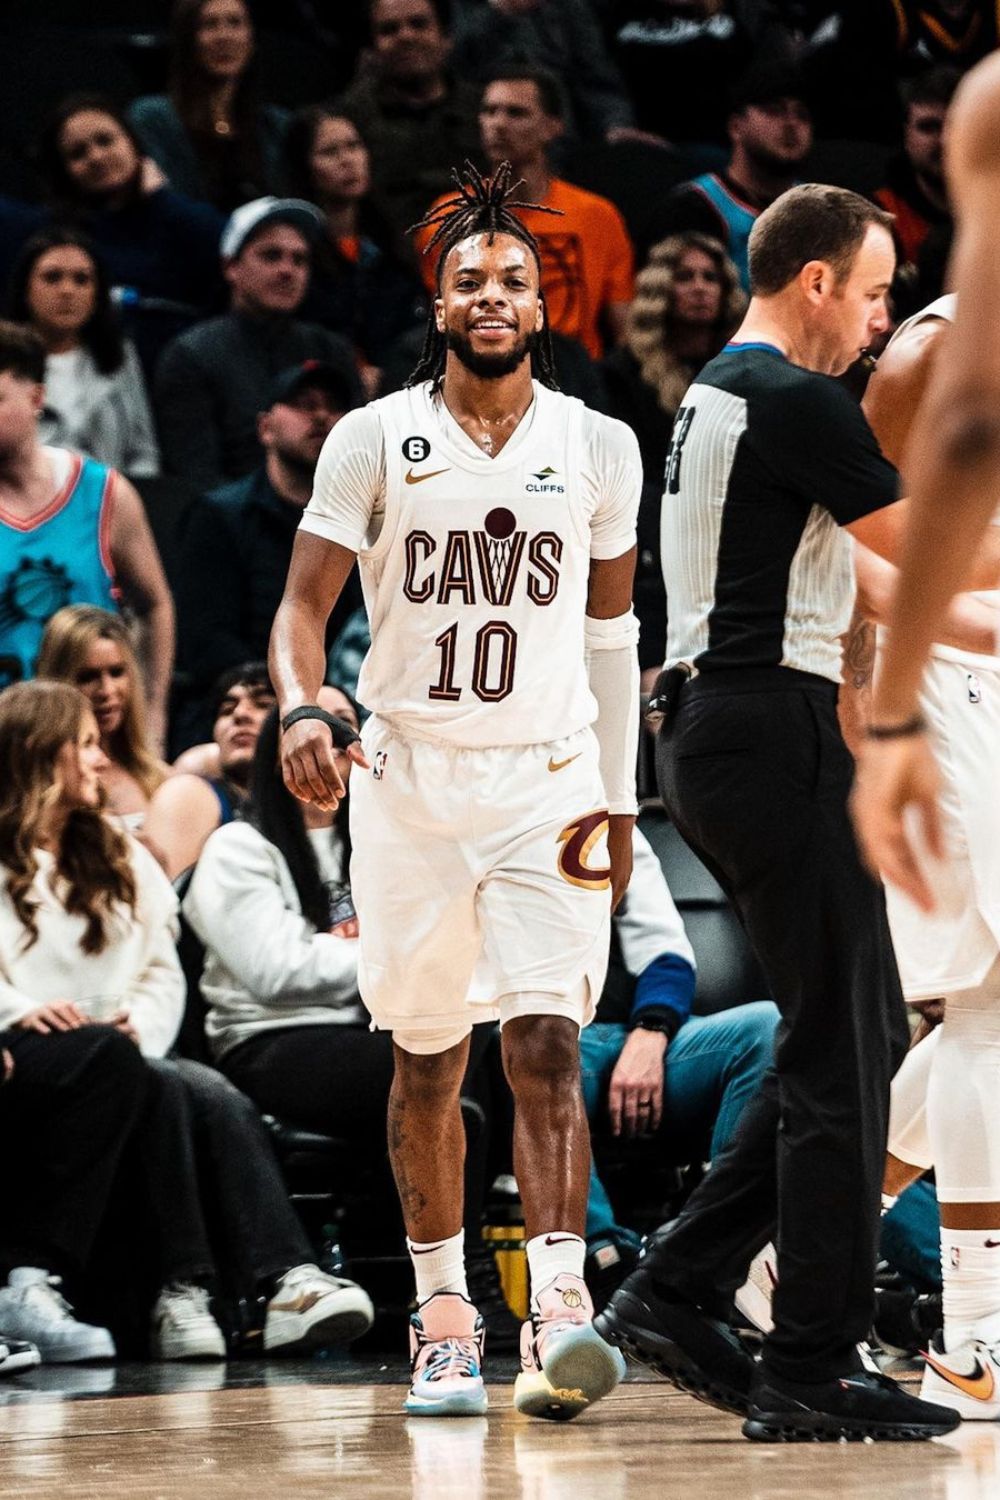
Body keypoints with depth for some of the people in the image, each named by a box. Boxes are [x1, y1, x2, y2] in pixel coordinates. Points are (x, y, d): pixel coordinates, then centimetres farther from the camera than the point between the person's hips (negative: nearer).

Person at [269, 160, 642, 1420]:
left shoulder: (598, 445, 4)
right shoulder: (375, 439, -1)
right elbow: (304, 604, -2)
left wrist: (616, 792, 9)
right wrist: (300, 710, -23)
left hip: (549, 781, 0)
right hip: (410, 778, 0)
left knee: (547, 1045, -13)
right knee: (426, 1063, 8)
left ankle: (557, 1317, -21)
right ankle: (442, 1314, 19)